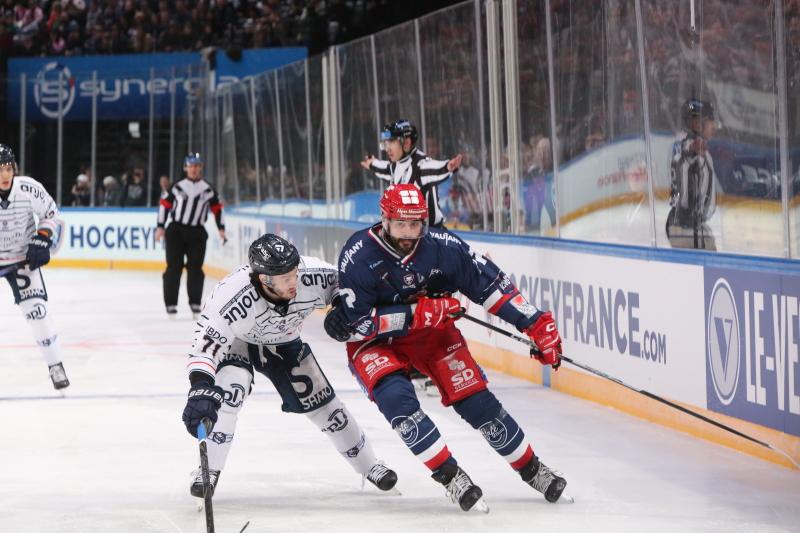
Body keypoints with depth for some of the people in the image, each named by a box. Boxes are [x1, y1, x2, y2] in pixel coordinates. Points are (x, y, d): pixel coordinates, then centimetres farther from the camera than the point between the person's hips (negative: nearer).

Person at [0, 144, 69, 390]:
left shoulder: (29, 189, -20)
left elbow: (50, 212, -1)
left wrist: (42, 240, -12)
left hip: (23, 258, 0)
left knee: (36, 310, -9)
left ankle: (55, 366, 3)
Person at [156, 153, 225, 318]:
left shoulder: (207, 189, 5)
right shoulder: (178, 187, 1)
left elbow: (217, 207, 12)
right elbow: (165, 204, 6)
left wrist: (221, 228, 7)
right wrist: (160, 227, 2)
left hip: (196, 232, 1)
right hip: (176, 230, -1)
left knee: (195, 268, 0)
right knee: (174, 267, -5)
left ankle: (195, 303, 10)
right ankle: (171, 304, -2)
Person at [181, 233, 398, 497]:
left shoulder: (311, 274, -34)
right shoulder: (230, 296, -44)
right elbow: (205, 345, -44)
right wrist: (200, 389, -58)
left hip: (284, 342, 3)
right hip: (236, 340, -3)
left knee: (321, 400, 6)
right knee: (229, 391, -30)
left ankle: (368, 465, 24)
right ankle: (208, 469, -13)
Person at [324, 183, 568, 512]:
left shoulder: (442, 247, -20)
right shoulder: (359, 256, -27)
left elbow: (490, 284, -11)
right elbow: (346, 323, -28)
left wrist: (538, 325, -15)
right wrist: (414, 314, -32)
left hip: (432, 332, 2)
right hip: (374, 341, -2)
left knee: (476, 401, -4)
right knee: (395, 396, -29)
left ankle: (532, 470, 15)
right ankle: (450, 476, -20)